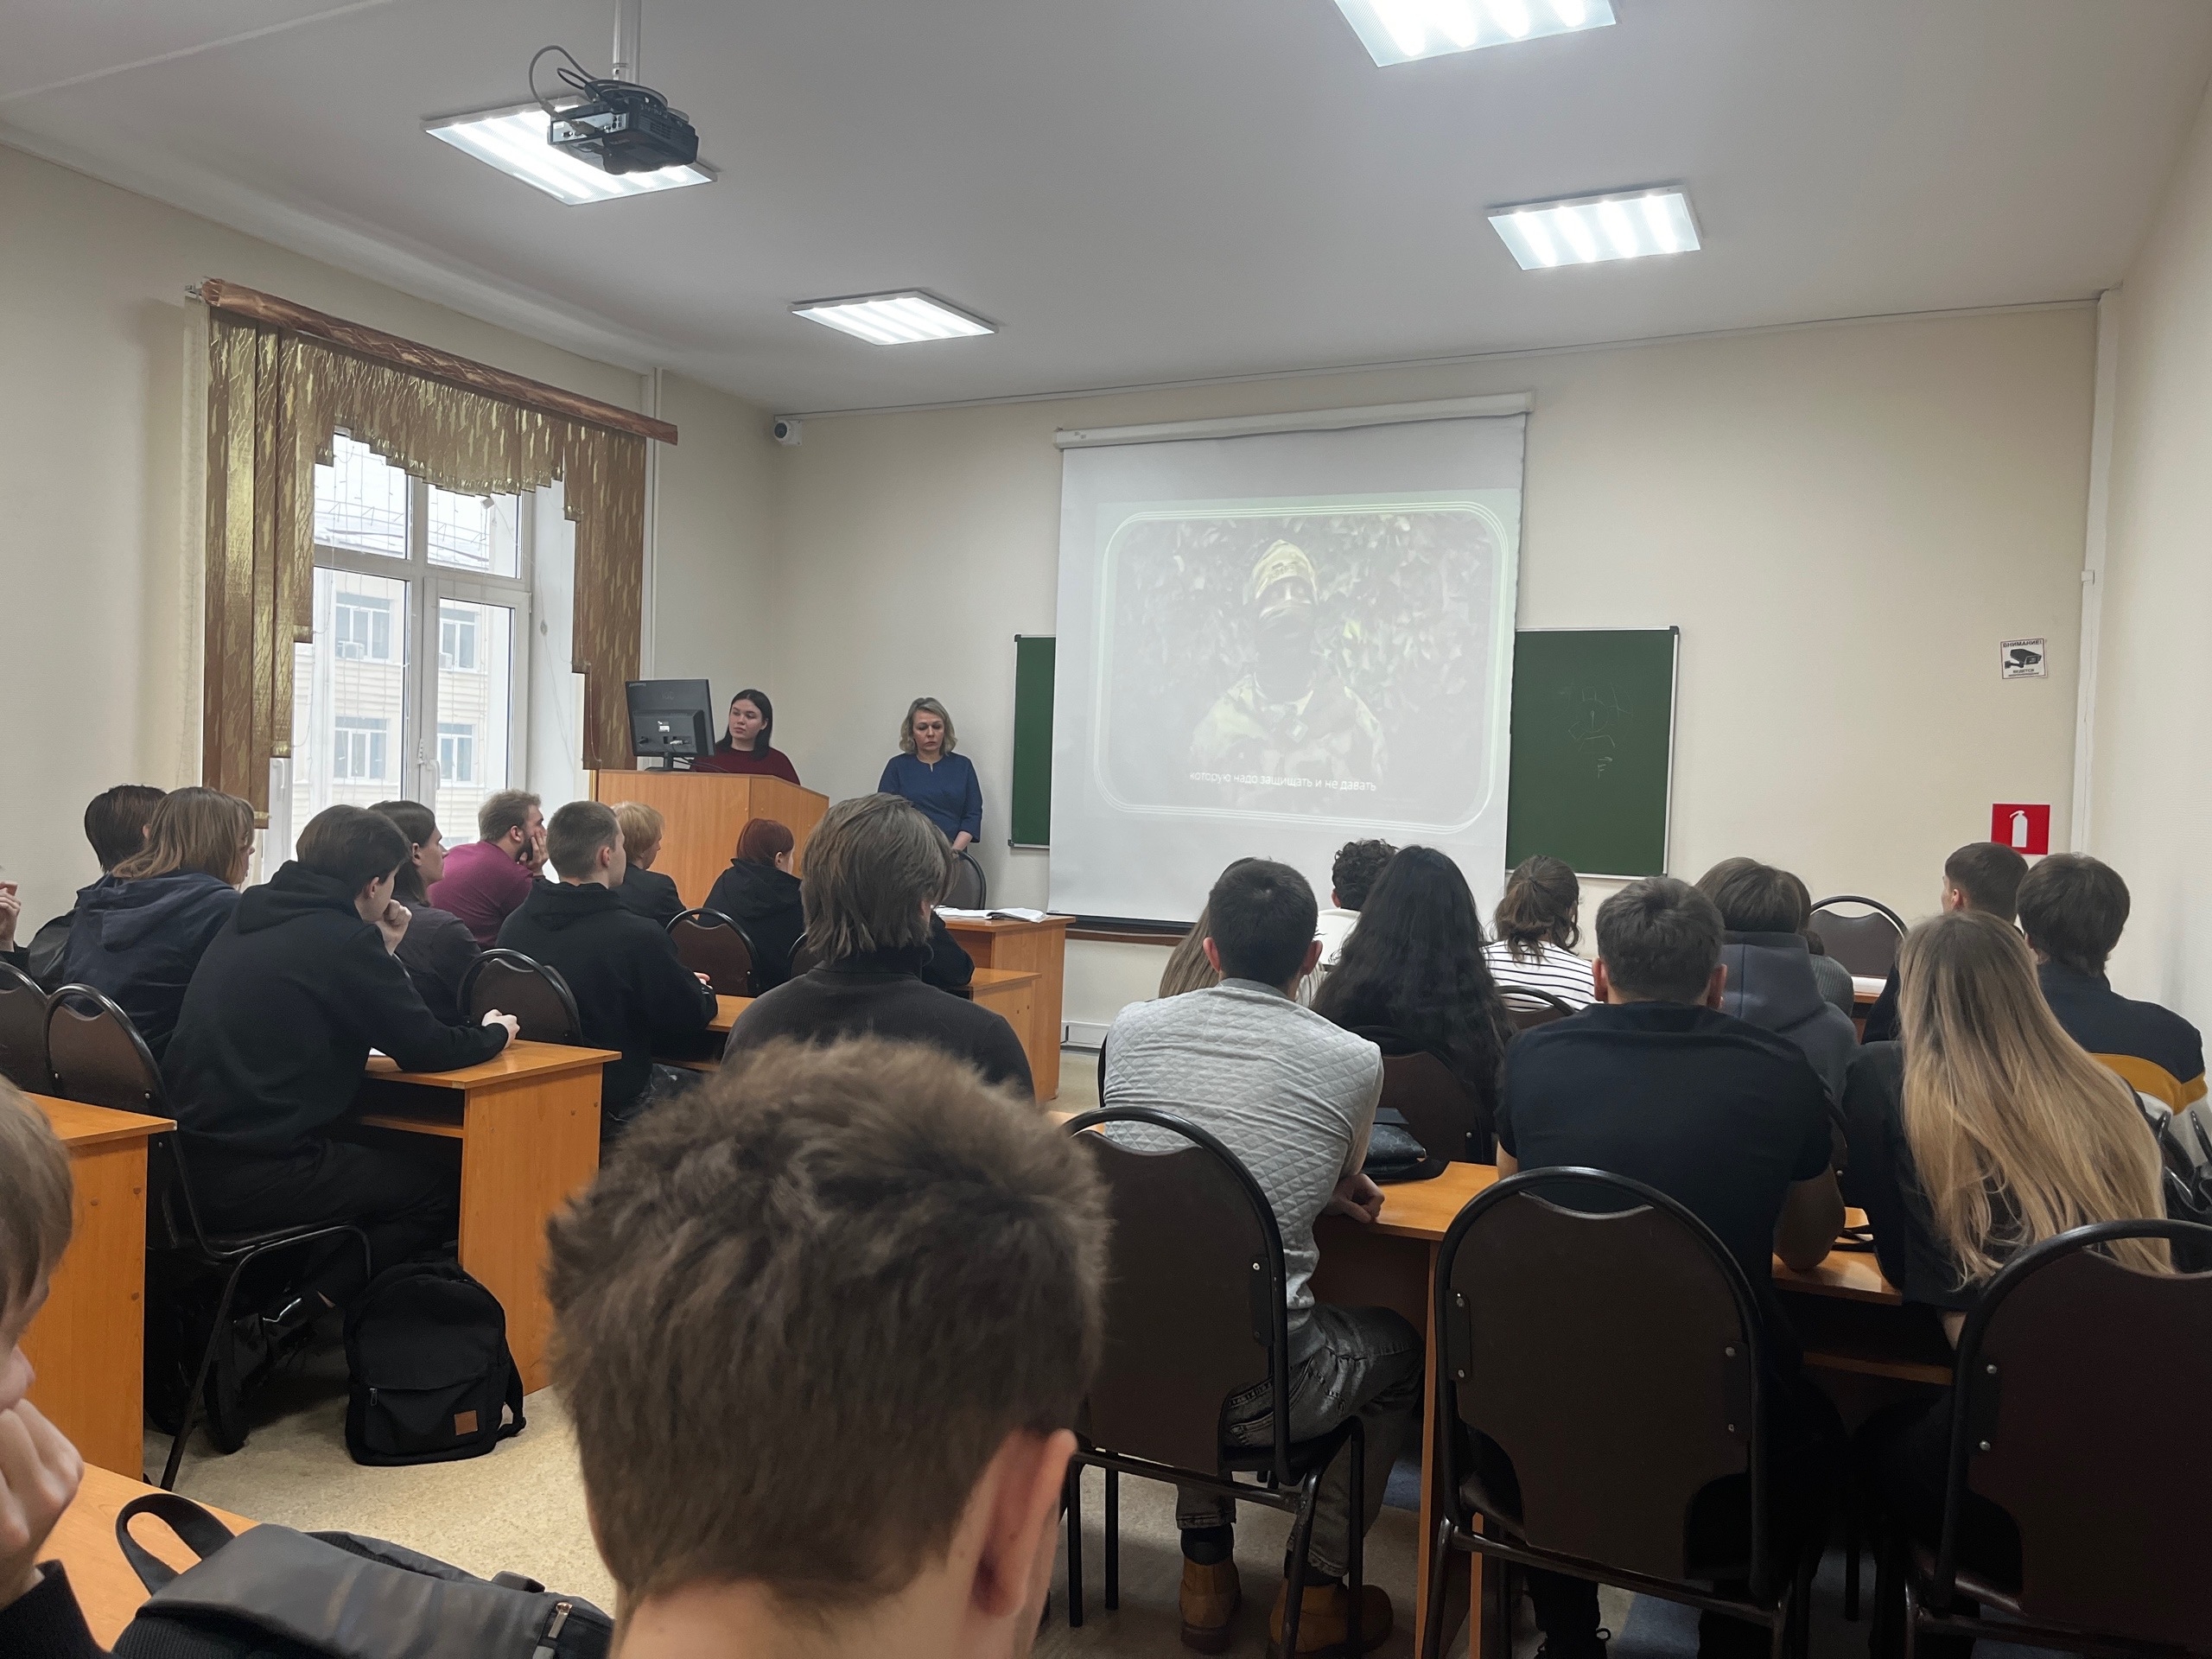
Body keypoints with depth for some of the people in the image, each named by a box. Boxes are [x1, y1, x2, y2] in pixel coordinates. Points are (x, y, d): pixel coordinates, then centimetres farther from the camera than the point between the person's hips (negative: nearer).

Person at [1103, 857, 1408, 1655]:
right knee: (1400, 1348, 26)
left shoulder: (1133, 1027, 3)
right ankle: (1316, 1591, 31)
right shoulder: (1354, 1061, -7)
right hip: (1251, 1390, -3)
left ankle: (1206, 1571, 39)